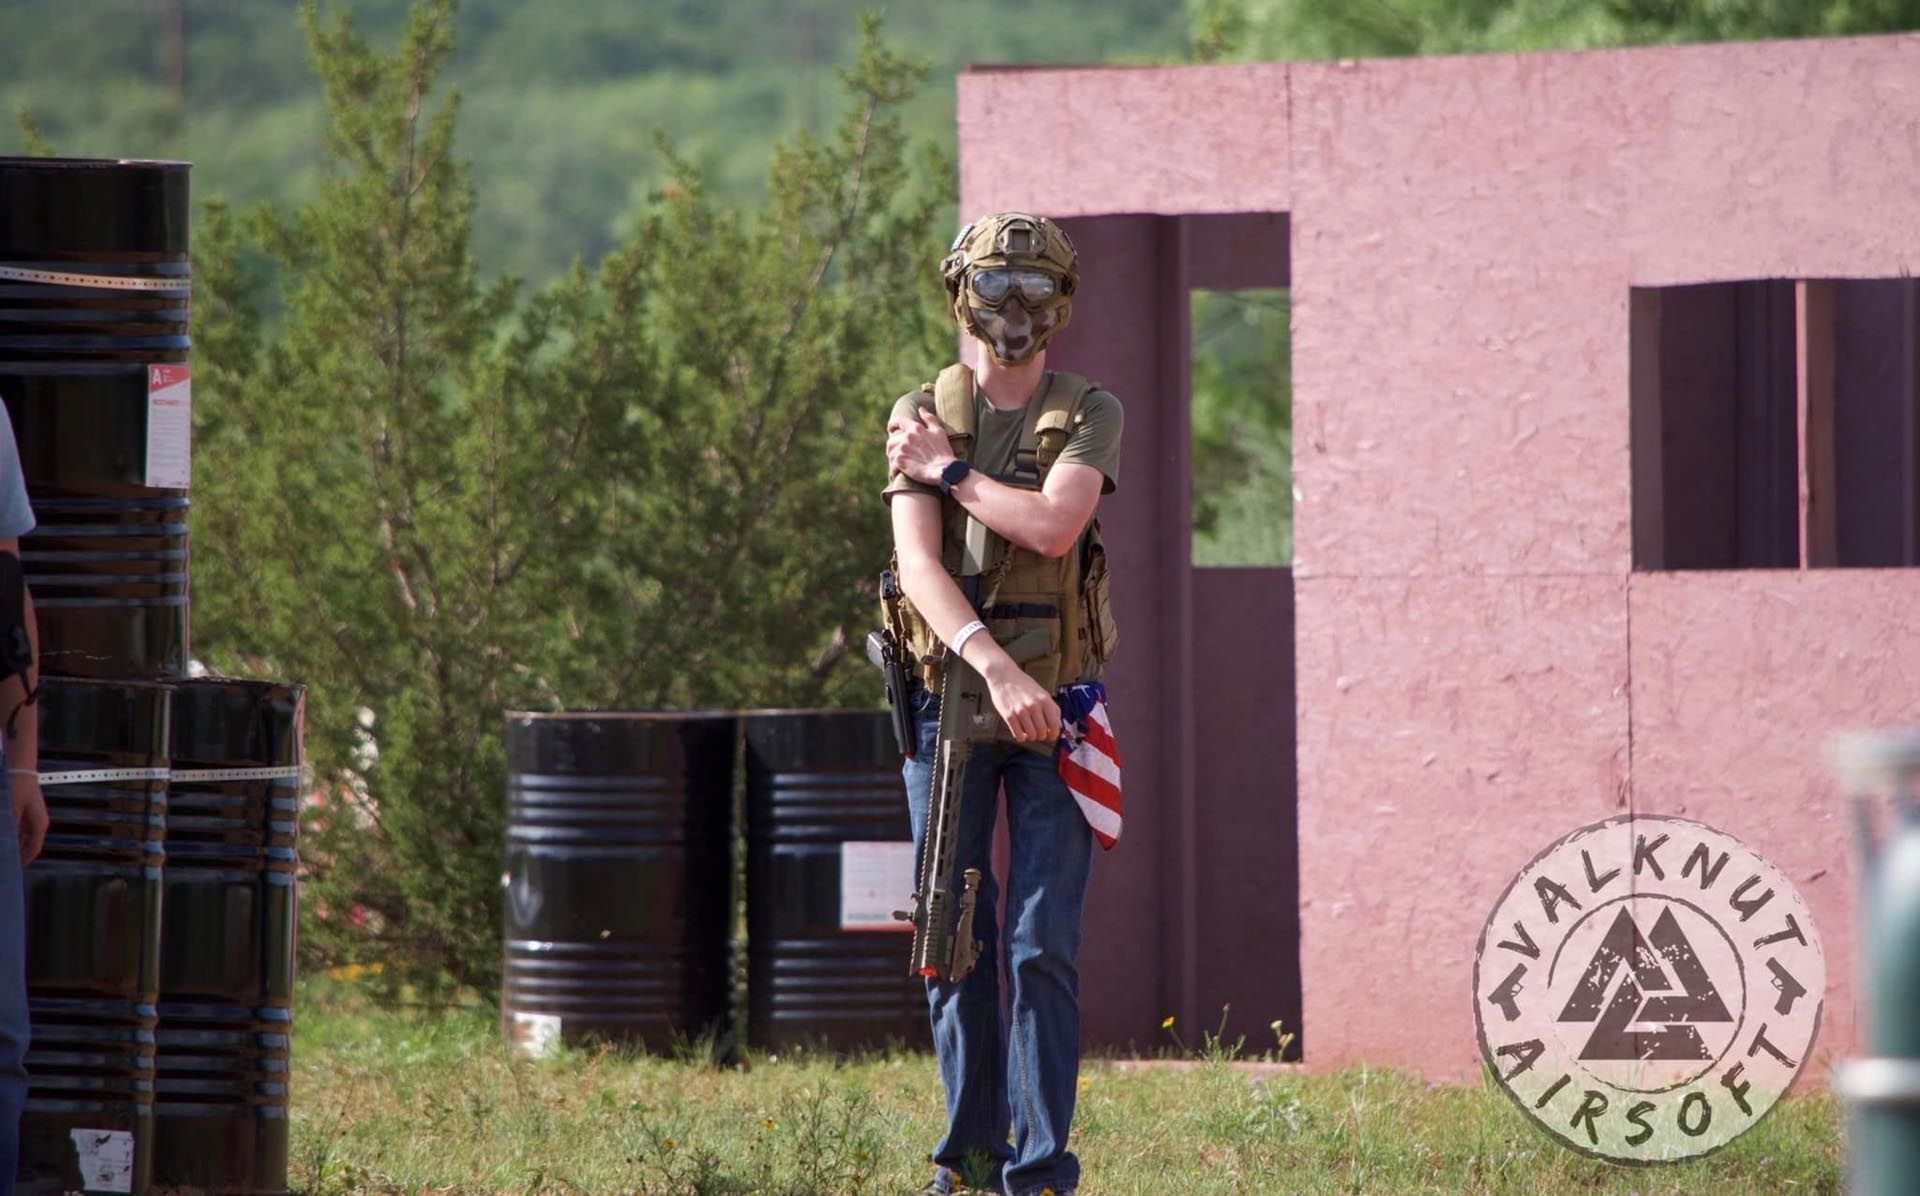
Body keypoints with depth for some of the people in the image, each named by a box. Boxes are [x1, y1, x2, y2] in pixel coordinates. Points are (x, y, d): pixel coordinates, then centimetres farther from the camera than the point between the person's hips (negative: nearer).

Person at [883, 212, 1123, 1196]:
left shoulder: (1089, 415, 2)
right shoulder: (918, 422, 4)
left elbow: (1054, 524, -18)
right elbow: (921, 564, -11)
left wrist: (949, 468, -8)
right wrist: (996, 666, -25)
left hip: (1051, 712, -2)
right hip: (948, 701, 2)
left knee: (1043, 946, -7)